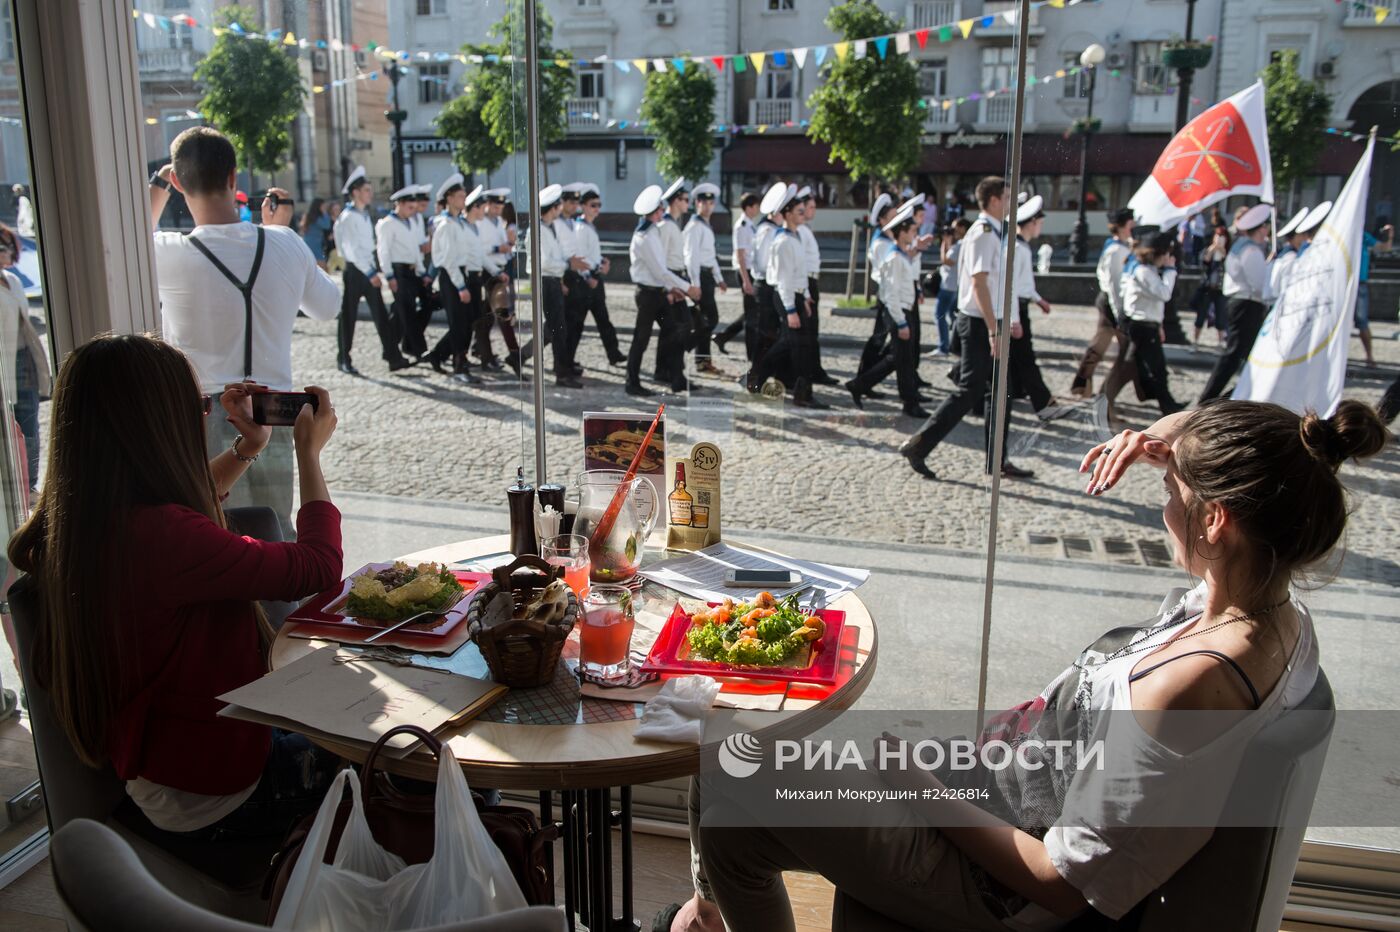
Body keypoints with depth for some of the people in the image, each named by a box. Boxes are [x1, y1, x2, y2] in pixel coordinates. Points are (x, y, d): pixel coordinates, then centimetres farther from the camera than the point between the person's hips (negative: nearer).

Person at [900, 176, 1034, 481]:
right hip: (979, 323, -10)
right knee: (969, 390, -8)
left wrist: (1008, 319, 24)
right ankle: (919, 446, -2)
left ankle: (997, 460, 18)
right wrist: (993, 331, -26)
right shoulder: (983, 234, -16)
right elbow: (979, 283, -23)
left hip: (990, 322, 10)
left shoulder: (993, 233, 15)